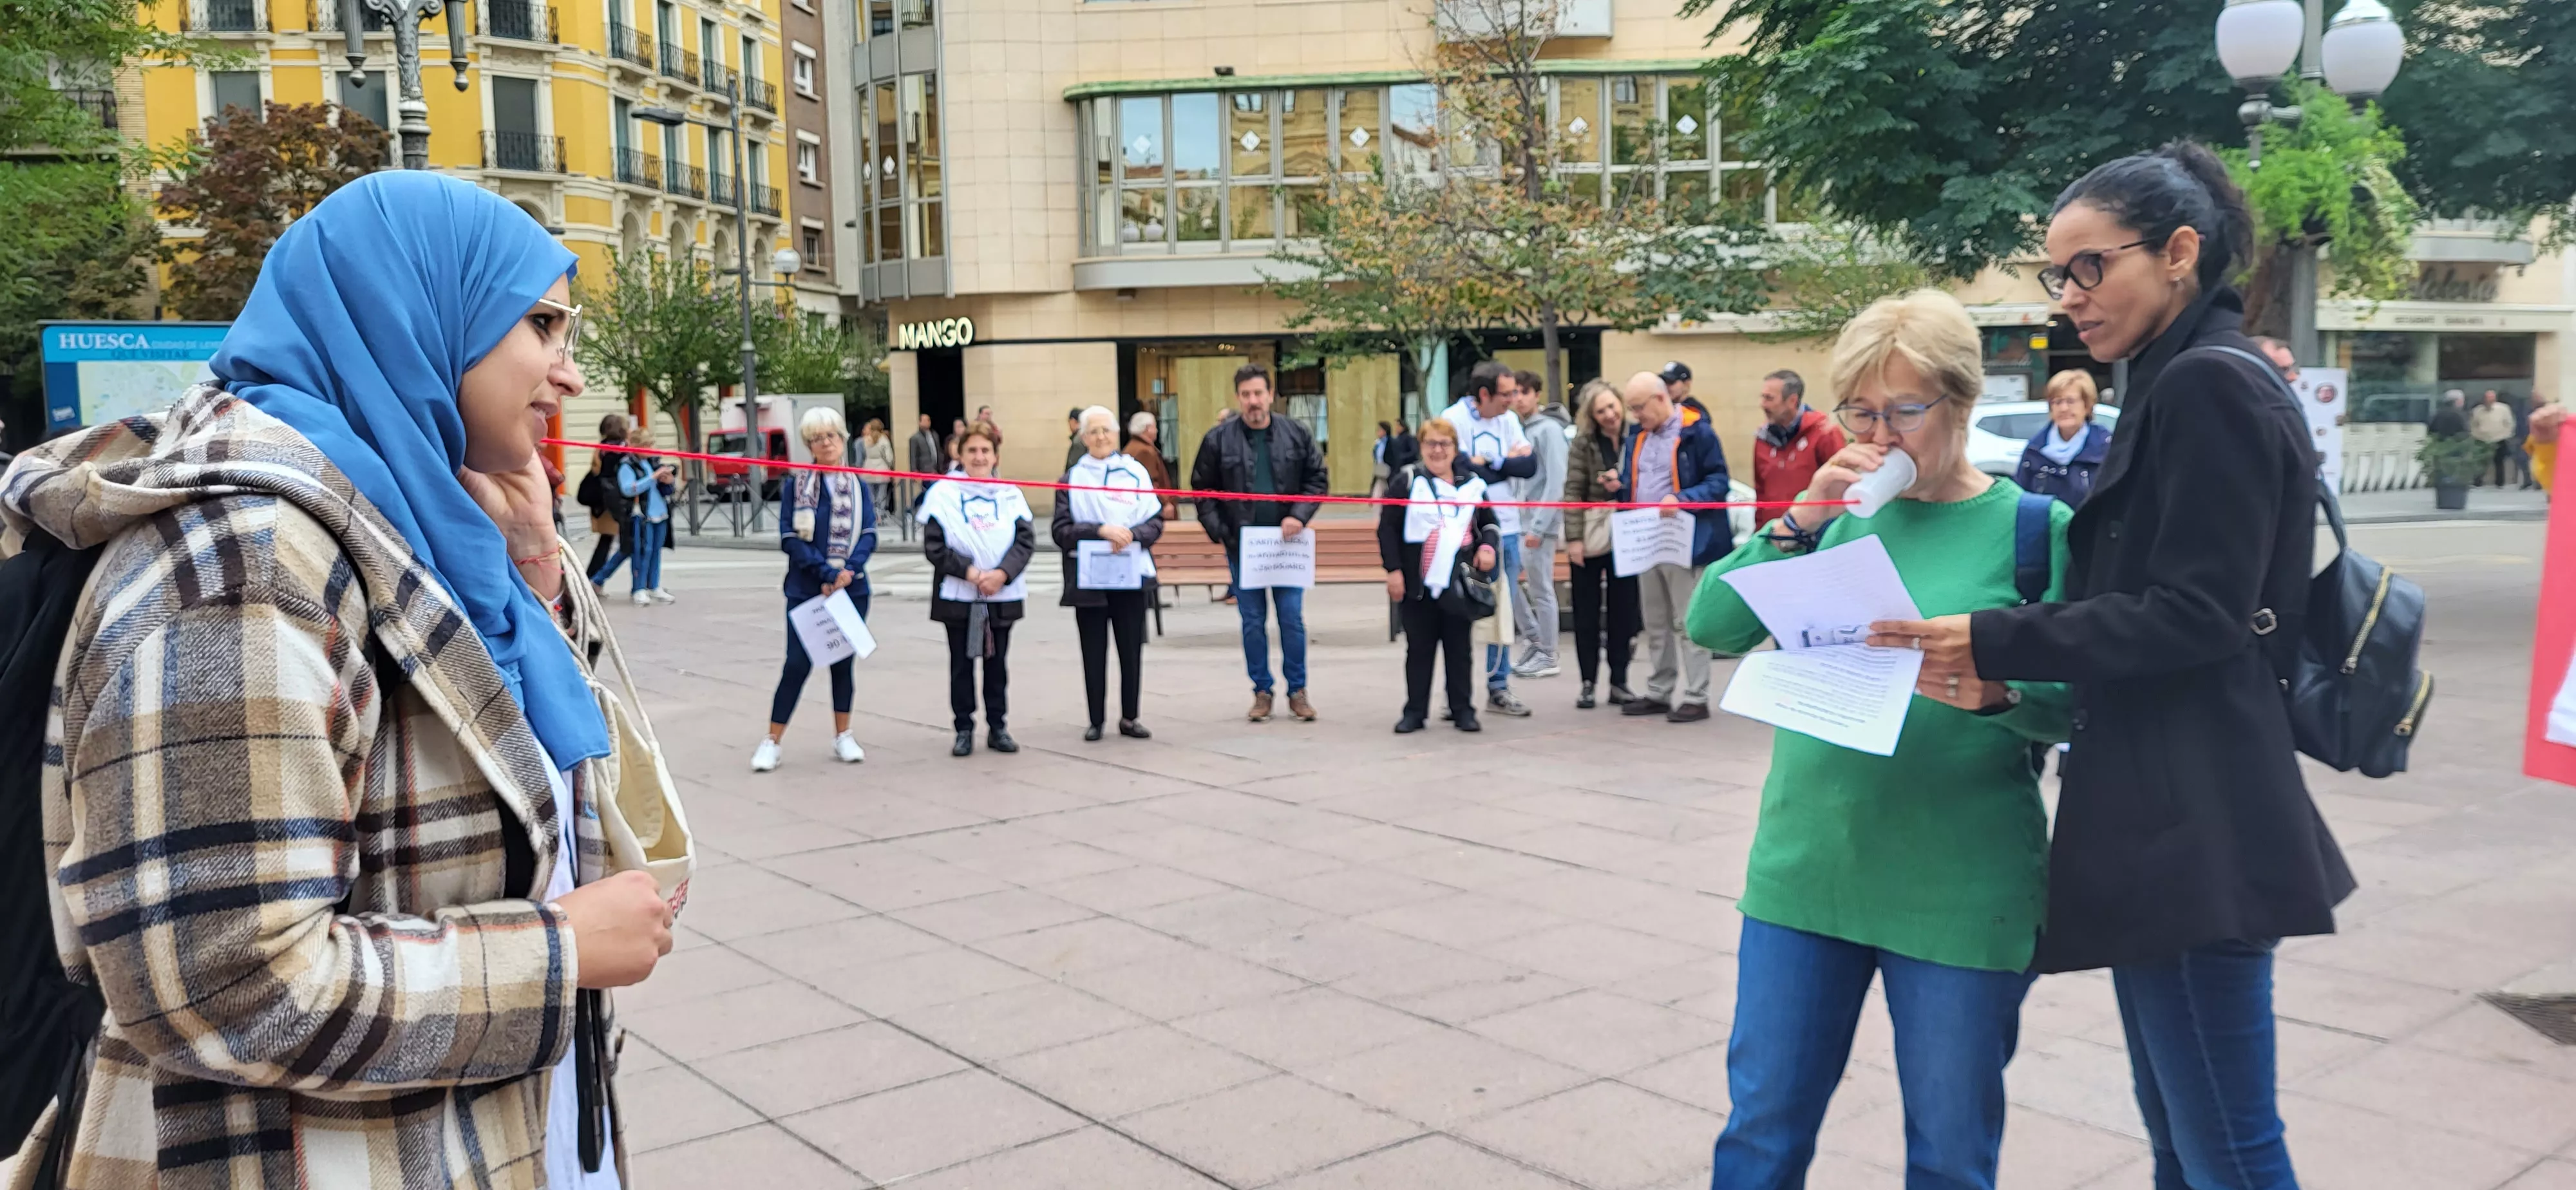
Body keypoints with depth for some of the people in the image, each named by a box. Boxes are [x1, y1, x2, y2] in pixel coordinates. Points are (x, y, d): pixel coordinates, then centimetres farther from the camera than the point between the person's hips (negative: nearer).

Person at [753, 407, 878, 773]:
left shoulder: (859, 486, 6)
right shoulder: (795, 485, -1)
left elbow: (868, 535, 0)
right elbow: (790, 537, -7)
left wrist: (848, 571, -17)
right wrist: (827, 573, -16)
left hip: (851, 588, 3)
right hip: (806, 590, -3)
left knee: (845, 661, 10)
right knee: (798, 663, -4)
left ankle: (843, 736, 22)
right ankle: (771, 741, 4)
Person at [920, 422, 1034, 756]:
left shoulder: (1010, 494, 4)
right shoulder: (943, 493, -3)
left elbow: (1026, 540, -2)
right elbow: (934, 547, -7)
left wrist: (1002, 573, -17)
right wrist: (969, 572, -17)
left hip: (1002, 595, 2)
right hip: (958, 595, -2)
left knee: (997, 662, 10)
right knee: (962, 663, 6)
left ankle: (998, 727, 20)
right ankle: (964, 729, 16)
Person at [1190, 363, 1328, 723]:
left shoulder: (1296, 433, 0)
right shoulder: (1218, 439, -4)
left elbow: (1316, 478, 5)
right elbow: (1203, 490, 2)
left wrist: (1300, 516, -10)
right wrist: (1219, 531, -8)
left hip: (1286, 543, 1)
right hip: (1242, 545, 0)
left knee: (1293, 619, 4)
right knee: (1253, 621, 7)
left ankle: (1298, 691, 16)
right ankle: (1261, 692, 18)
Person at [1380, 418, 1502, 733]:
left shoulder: (1472, 483, 10)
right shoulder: (1407, 481, 1)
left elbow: (1490, 522, 20)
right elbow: (1388, 529, -2)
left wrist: (1488, 545, -1)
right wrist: (1393, 570, -8)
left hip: (1460, 582, 2)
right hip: (1419, 582, -2)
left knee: (1459, 648, 7)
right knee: (1419, 648, 5)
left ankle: (1463, 710, 15)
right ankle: (1414, 712, 13)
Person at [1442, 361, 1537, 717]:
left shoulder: (1509, 419, 10)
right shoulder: (1454, 418, -8)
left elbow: (1530, 465, 1)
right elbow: (1461, 471, -19)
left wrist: (1489, 463, -12)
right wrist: (1510, 463, -6)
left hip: (1506, 529, 6)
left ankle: (1498, 687, 18)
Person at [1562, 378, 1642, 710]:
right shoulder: (1583, 441, -4)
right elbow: (1573, 492, -6)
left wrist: (1623, 486, -13)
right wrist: (1574, 537, -11)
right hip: (1590, 536, -1)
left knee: (1623, 610, 7)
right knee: (1587, 612, 5)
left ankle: (1619, 682, 17)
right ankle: (1588, 683, 13)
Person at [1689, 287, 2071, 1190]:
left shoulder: (2033, 528, -3)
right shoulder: (1843, 513, 7)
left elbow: (2073, 703, -7)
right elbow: (1713, 625, 0)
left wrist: (1995, 694, -27)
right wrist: (1800, 521, -11)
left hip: (1959, 890, -3)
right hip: (1805, 867, 3)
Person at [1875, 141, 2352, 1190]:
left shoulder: (2208, 386, -13)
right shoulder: (2180, 386, 17)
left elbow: (2193, 620, -18)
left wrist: (1998, 644, -19)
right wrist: (2009, 657, 11)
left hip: (2192, 822, -10)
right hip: (2166, 815, 10)